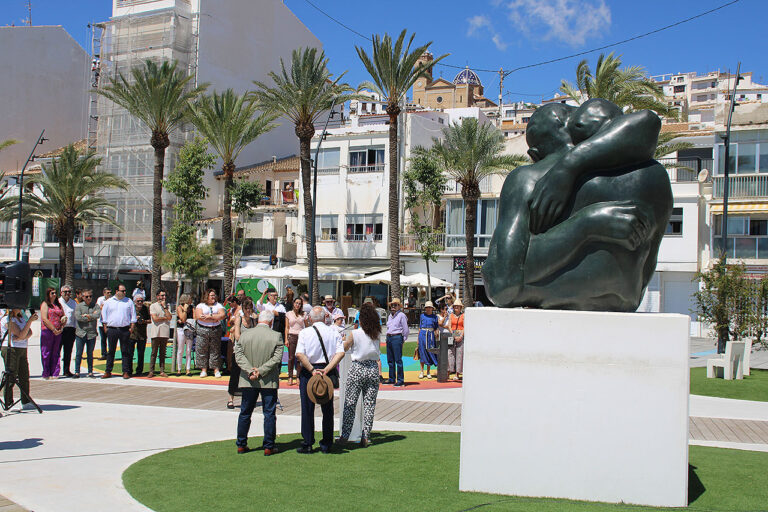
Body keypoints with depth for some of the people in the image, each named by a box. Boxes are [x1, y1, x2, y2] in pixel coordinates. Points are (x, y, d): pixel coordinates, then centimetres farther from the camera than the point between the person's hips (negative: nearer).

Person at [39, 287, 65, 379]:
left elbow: (63, 317, 20)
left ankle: (54, 373, 8)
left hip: (58, 332, 5)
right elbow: (44, 319, -10)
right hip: (47, 331, -5)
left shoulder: (58, 305, 18)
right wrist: (54, 329, -13)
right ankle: (46, 374, 5)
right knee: (46, 353, -1)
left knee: (56, 353, 5)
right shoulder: (45, 304, -1)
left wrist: (61, 328, 2)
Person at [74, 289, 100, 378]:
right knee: (78, 354, 1)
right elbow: (77, 317, -11)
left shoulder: (95, 306, 8)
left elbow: (98, 315, -11)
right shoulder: (79, 306, 5)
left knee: (90, 354, 8)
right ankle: (77, 372, 8)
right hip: (80, 333, -1)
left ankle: (90, 372, 15)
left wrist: (87, 315, -11)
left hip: (91, 334, 1)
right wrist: (91, 317, -8)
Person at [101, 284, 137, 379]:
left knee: (125, 351, 1)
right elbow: (104, 315, 11)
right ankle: (108, 371, 11)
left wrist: (131, 327, 2)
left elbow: (133, 315, 9)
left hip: (125, 329, 0)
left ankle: (125, 371, 6)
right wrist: (105, 327, 4)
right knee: (111, 351, 5)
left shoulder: (129, 302, 8)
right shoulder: (108, 302, 8)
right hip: (112, 329, 0)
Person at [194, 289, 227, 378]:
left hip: (216, 330, 1)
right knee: (202, 350, -2)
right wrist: (215, 319, -8)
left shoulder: (218, 305, 13)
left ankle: (216, 370, 3)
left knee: (215, 350, 0)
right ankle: (203, 370, 5)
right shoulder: (200, 305, 8)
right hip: (202, 330, -1)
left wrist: (210, 316, -12)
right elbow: (199, 316, -9)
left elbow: (222, 315, -3)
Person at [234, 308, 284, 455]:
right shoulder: (276, 336, -7)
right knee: (269, 414, 6)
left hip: (248, 381, 2)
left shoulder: (245, 334, 0)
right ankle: (269, 446, 8)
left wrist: (250, 370, -13)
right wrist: (261, 371, -13)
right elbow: (277, 358, -13)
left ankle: (241, 445, 21)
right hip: (269, 382, -2)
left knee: (245, 413, 14)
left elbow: (238, 355, -6)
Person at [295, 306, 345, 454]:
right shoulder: (334, 333, 3)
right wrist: (327, 369, -12)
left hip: (308, 372, -2)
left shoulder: (304, 332, -3)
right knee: (327, 409, 10)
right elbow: (340, 353, -9)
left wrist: (312, 370, -13)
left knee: (307, 409, 5)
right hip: (328, 373, 2)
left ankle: (307, 444, 7)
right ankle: (326, 445, 15)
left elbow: (300, 354, -14)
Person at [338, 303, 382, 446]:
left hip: (357, 369, -3)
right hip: (373, 369, 3)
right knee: (369, 405, 7)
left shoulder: (354, 334, -9)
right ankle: (366, 437, 6)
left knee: (350, 404, 5)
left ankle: (345, 436, 8)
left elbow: (344, 349, 4)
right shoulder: (376, 334, -2)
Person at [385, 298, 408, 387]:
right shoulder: (390, 316, 18)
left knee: (398, 359, -8)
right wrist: (388, 337, 13)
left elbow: (405, 330, -5)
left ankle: (400, 380, -4)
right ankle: (392, 379, 19)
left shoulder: (401, 315, -5)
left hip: (397, 337, -8)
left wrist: (403, 340, -4)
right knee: (390, 360, 11)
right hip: (389, 338, 8)